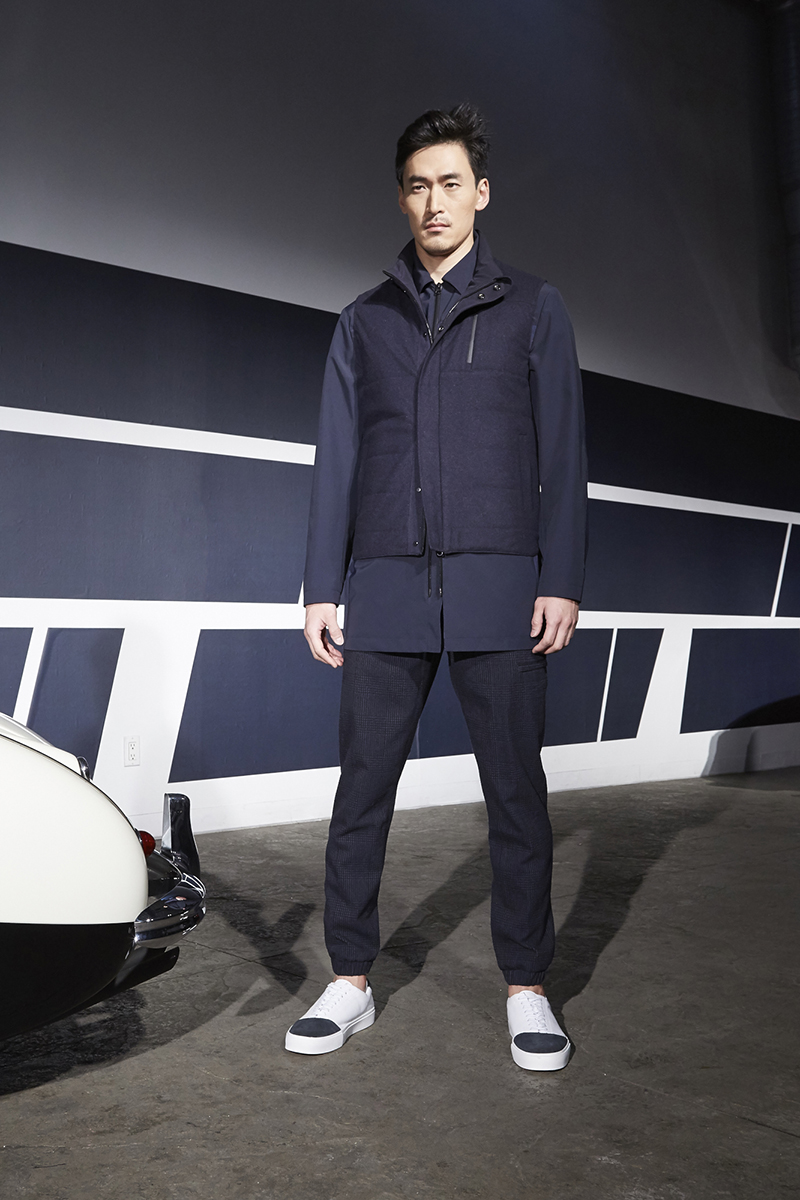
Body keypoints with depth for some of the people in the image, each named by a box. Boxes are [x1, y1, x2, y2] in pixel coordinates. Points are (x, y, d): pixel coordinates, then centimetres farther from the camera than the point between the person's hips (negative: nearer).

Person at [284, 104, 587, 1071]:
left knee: (515, 792, 2)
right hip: (387, 590, 2)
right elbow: (336, 461, 11)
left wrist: (562, 580, -5)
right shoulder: (365, 321, 15)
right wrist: (321, 587, 4)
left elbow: (560, 453, 4)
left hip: (498, 588, -1)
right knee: (362, 789, 3)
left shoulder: (531, 309, 11)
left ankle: (526, 988, 15)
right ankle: (350, 981, 15)